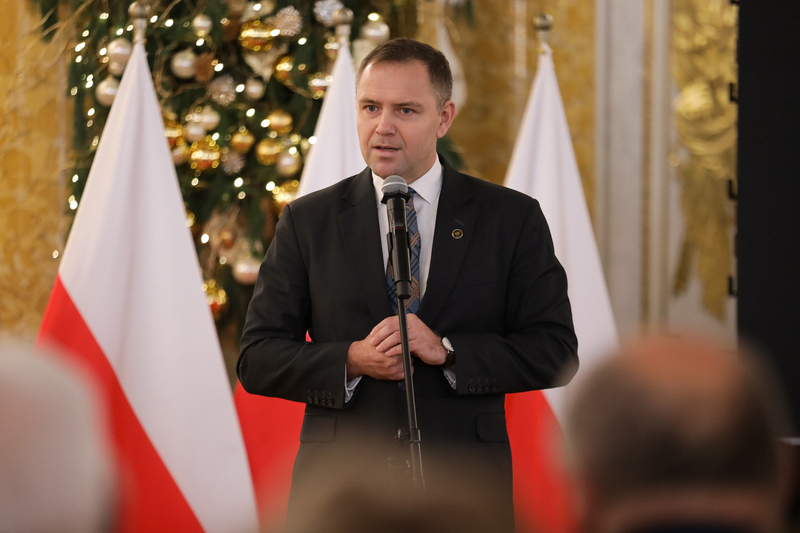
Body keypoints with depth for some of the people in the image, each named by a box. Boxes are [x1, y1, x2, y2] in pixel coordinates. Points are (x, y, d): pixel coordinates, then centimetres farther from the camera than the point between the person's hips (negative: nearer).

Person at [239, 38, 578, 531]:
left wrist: (446, 351, -16)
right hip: (338, 491, 1)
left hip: (463, 491, 0)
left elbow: (556, 351, -2)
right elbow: (258, 359, 3)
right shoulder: (308, 222, 6)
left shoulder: (512, 218, 4)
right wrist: (350, 361, -15)